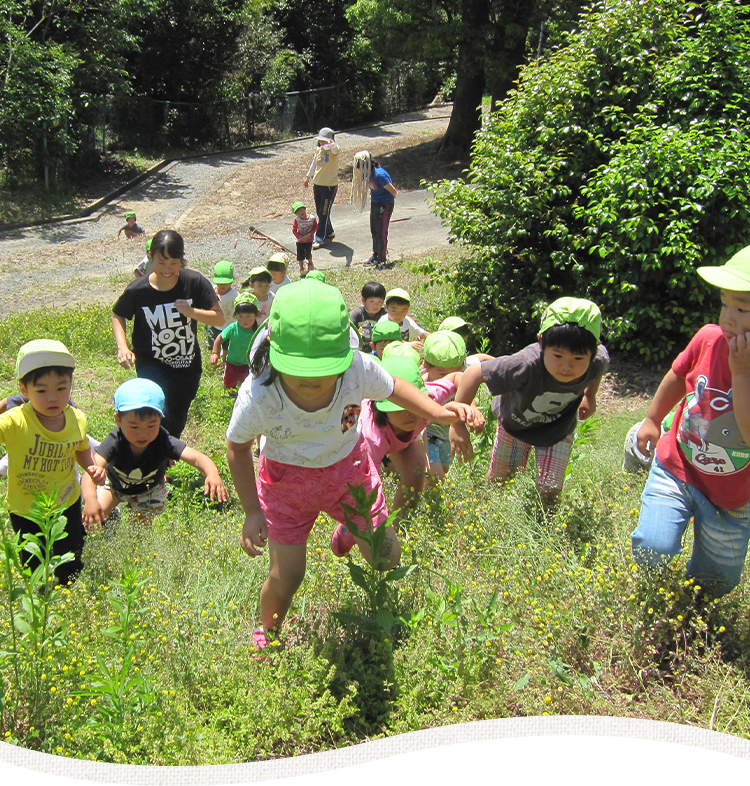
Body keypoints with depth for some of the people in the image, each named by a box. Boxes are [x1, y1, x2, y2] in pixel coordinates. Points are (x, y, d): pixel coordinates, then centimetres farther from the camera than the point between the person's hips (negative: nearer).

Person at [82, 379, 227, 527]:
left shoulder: (163, 441, -38)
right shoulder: (115, 442, -39)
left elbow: (196, 458, -47)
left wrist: (212, 474, -69)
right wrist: (90, 500, -69)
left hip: (149, 490, 1)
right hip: (114, 485, -1)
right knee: (90, 517, -9)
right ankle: (112, 514, 25)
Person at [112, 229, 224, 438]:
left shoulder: (195, 282, -14)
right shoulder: (137, 290, -15)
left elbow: (219, 318, -9)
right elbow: (118, 316, 4)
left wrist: (192, 312, -27)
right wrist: (122, 346, -12)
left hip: (187, 365, 3)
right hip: (152, 364, -2)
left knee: (176, 424, 19)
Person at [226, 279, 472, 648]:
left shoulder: (359, 370, -32)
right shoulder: (258, 394, -34)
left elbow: (392, 388, -5)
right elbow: (237, 447, -12)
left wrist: (438, 412, -19)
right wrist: (252, 512, -10)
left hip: (347, 466, 2)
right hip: (287, 477, -2)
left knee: (387, 558, 10)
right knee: (285, 578, 3)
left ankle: (348, 531, 48)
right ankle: (267, 634, 40)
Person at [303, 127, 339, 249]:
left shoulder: (333, 150, -13)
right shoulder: (318, 149, 6)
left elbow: (335, 149, -39)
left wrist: (331, 144, -62)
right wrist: (308, 177, 30)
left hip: (330, 185, -7)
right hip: (317, 184, 7)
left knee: (324, 213, -4)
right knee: (319, 212, 14)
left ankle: (320, 239, 2)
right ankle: (329, 232, 33)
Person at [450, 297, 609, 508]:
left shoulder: (597, 362, -33)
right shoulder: (528, 365, -46)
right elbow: (473, 374, -39)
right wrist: (457, 424, -39)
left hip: (557, 429, 2)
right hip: (515, 423, -1)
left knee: (549, 492, 1)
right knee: (498, 479, 17)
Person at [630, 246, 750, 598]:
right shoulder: (709, 338, -15)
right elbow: (678, 376, 7)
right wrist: (652, 419, 17)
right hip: (676, 468, 1)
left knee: (717, 582, 16)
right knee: (653, 549, -15)